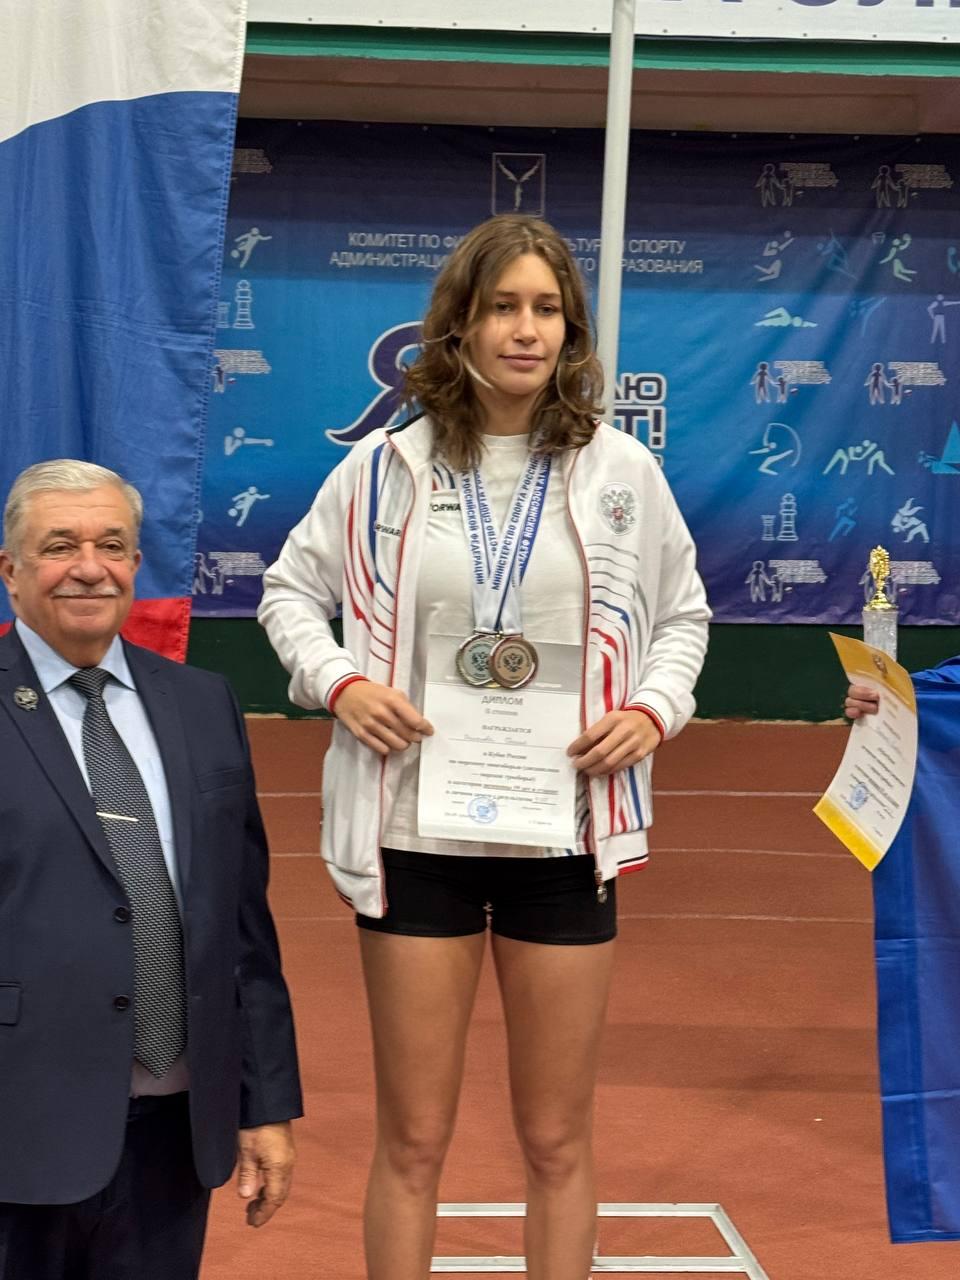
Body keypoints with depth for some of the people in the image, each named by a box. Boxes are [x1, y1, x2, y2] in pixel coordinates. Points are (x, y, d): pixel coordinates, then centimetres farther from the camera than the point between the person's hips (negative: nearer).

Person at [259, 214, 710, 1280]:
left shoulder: (620, 470, 1)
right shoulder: (384, 467, -1)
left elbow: (682, 612, 14)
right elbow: (290, 590, 11)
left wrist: (653, 711, -4)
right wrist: (337, 679, -8)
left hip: (565, 833, 1)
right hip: (418, 832, -1)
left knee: (558, 1143, 10)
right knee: (412, 1142, 7)